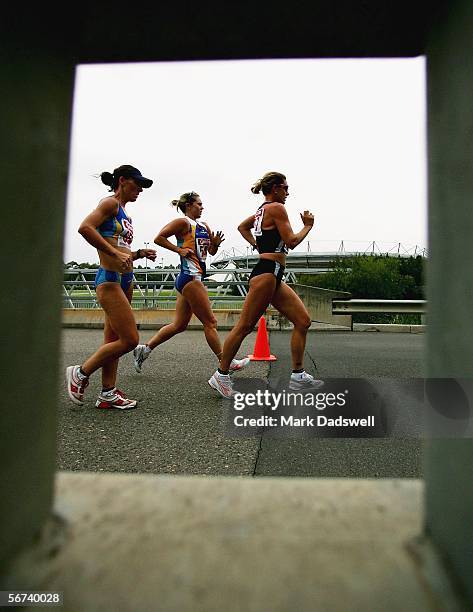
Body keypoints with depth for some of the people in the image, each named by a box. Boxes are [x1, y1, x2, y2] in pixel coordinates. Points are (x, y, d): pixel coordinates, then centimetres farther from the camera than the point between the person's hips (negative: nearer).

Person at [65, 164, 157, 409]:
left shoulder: (123, 213, 21)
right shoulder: (110, 203, -5)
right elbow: (85, 227, -22)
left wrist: (139, 253, 8)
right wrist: (114, 253, -24)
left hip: (125, 280, 9)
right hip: (110, 279, -9)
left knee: (113, 339, 10)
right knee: (129, 339, -10)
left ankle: (108, 394, 18)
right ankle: (80, 373, 6)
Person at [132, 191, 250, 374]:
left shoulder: (204, 226, 19)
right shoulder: (183, 222, -5)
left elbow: (211, 252, 22)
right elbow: (159, 238, -10)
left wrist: (215, 244, 2)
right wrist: (179, 250, -13)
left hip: (196, 278, 9)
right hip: (190, 277, -9)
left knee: (179, 325, 12)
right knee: (210, 322, -3)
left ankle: (144, 349, 19)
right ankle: (227, 363, 6)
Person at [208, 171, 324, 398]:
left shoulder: (262, 209, 21)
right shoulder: (276, 207, -7)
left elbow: (242, 227, 36)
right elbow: (291, 241, -10)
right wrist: (308, 226, 6)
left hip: (274, 277, 10)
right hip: (266, 273, -10)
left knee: (303, 321, 5)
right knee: (244, 326, -4)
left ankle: (298, 376, 11)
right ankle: (221, 375, 7)